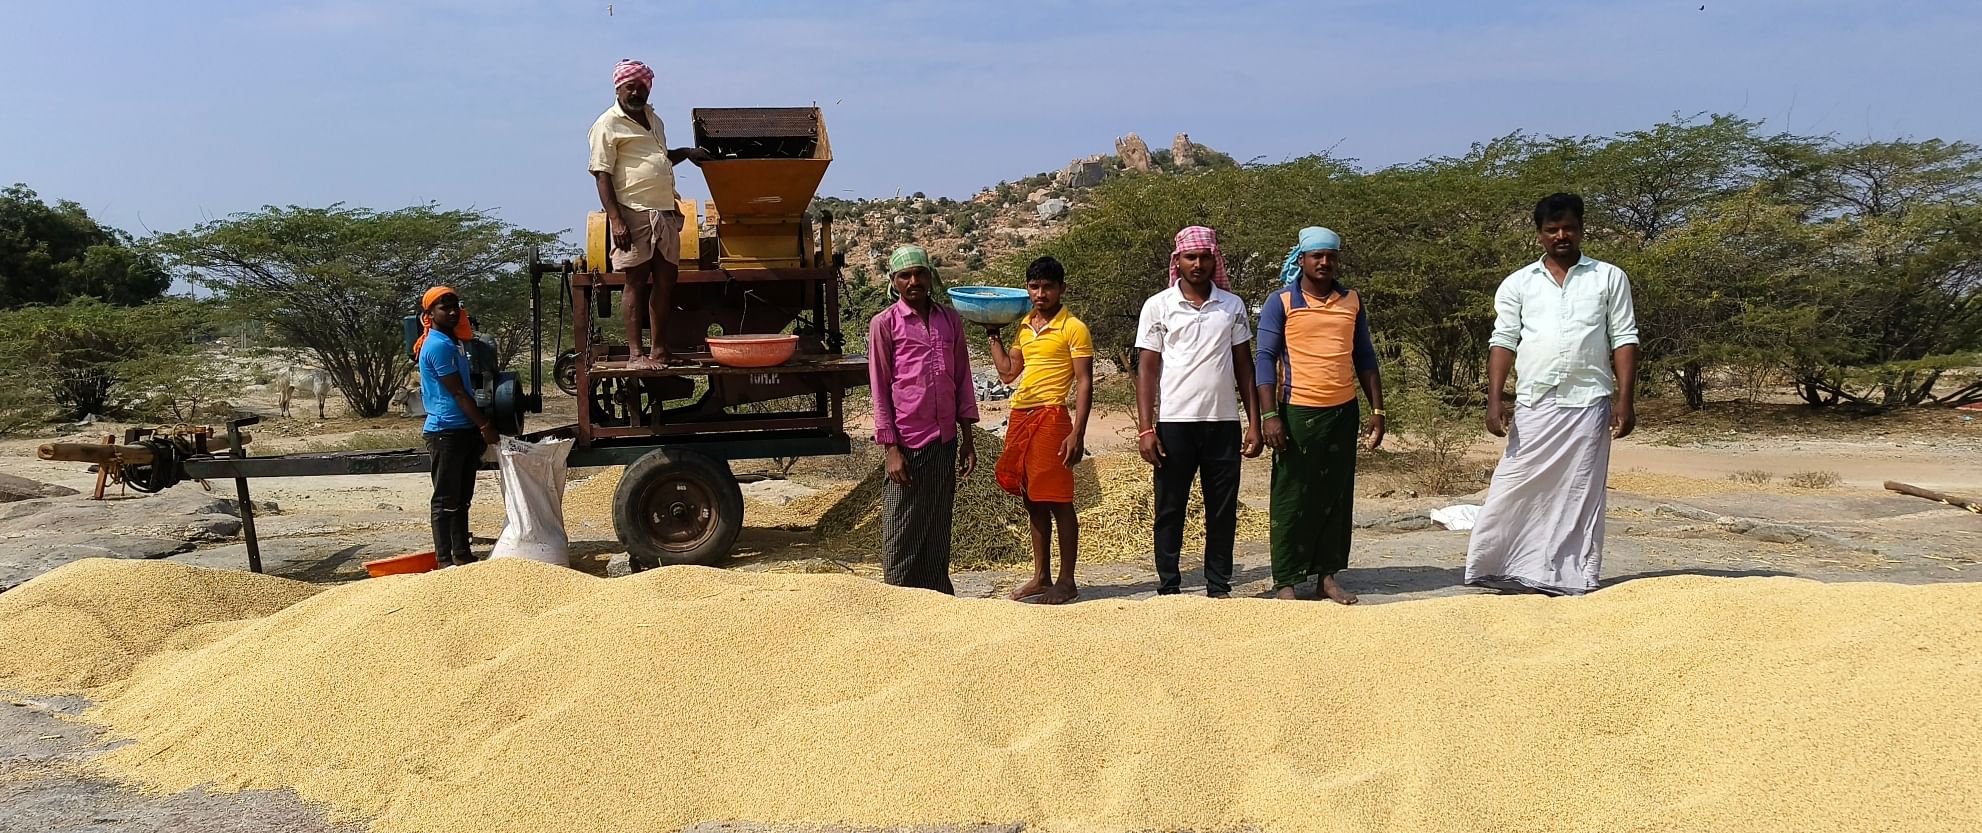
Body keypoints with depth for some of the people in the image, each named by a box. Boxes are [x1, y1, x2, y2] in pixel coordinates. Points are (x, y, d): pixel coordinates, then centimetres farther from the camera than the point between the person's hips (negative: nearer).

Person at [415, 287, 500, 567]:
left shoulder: (454, 342, 16)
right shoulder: (439, 346, -14)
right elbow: (457, 392, -17)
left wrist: (479, 427, 20)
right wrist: (485, 425, -15)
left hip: (465, 430, 10)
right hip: (446, 431, -10)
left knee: (462, 498, 13)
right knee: (445, 500, -4)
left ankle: (462, 554, 19)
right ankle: (445, 559, -1)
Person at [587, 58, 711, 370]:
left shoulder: (654, 120, 21)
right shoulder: (608, 125, -4)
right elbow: (602, 175, -10)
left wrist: (686, 153, 17)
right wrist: (615, 219, -19)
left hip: (665, 213, 7)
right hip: (634, 214, -7)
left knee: (665, 279, 6)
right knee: (636, 281, -6)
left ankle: (660, 350, 12)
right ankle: (636, 353, -4)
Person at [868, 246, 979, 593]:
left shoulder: (950, 319, 10)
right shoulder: (884, 324, -3)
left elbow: (962, 379, 13)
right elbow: (880, 390, -5)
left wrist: (967, 439, 10)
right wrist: (891, 449, -10)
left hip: (944, 441, 4)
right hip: (908, 444, -4)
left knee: (938, 533, 11)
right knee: (902, 538, 0)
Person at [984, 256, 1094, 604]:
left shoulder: (1073, 328, -6)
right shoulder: (1025, 326, 15)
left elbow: (1084, 383, -10)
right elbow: (1008, 373, 23)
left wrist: (1077, 433, -16)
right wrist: (994, 335, 18)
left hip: (1050, 417, -7)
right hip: (1020, 417, 7)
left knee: (1058, 502, -3)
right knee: (1032, 501, 12)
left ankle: (1066, 581, 5)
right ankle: (1041, 577, 21)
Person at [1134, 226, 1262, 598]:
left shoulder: (1233, 306, 8)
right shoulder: (1158, 306, 1)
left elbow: (1244, 365, 10)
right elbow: (1147, 369, 0)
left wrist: (1254, 423, 3)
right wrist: (1145, 429, -8)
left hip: (1224, 422, 2)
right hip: (1175, 423, -2)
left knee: (1223, 510, 6)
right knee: (1170, 508, 4)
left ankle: (1219, 587, 16)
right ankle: (1169, 587, 12)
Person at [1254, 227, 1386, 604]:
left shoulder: (1353, 302, 11)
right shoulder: (1281, 302, -2)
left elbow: (1365, 358, 16)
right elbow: (1265, 359, -5)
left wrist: (1377, 409, 10)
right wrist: (1269, 414, -13)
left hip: (1343, 412, 4)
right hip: (1298, 412, -4)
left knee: (1337, 496, 7)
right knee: (1292, 499, -1)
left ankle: (1327, 576, 15)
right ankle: (1285, 582, 4)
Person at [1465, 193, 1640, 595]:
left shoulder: (1609, 278, 8)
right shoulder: (1518, 284, 10)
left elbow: (1624, 339, 5)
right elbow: (1503, 342, 5)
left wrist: (1625, 401, -4)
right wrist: (1494, 400, -5)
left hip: (1589, 405, 0)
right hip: (1534, 406, 0)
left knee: (1581, 496, 4)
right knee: (1515, 490, -2)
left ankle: (1572, 581, 10)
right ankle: (1495, 567, 5)